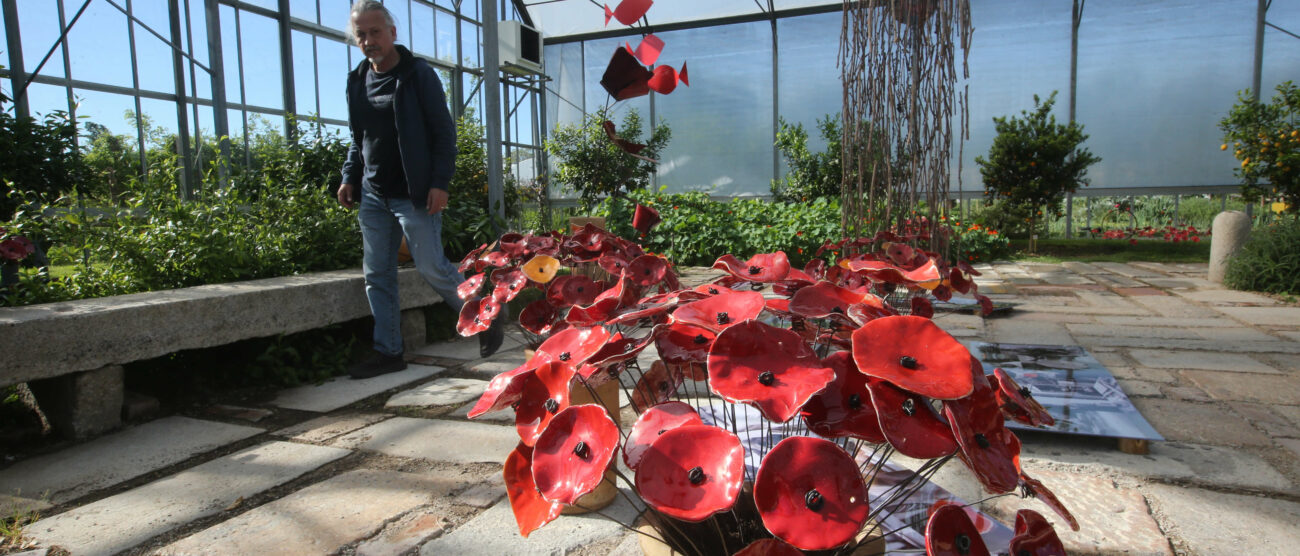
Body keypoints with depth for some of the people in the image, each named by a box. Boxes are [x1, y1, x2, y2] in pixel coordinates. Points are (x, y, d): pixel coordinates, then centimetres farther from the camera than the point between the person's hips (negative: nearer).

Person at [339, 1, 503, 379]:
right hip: (373, 196, 7)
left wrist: (440, 183, -16)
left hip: (415, 196, -6)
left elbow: (444, 132, -8)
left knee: (432, 267, -6)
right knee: (377, 275, 6)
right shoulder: (357, 80, 13)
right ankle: (388, 352, 15)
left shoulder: (418, 75, -5)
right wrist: (350, 177, 11)